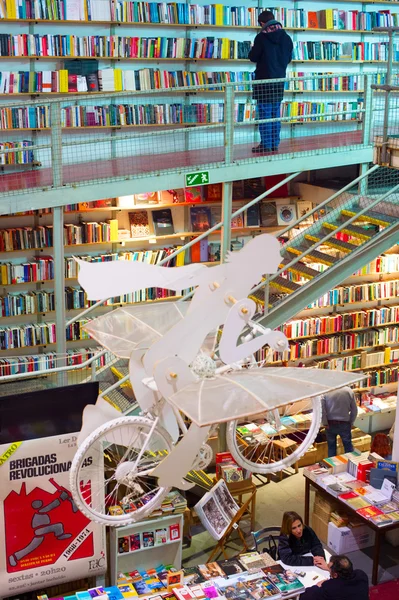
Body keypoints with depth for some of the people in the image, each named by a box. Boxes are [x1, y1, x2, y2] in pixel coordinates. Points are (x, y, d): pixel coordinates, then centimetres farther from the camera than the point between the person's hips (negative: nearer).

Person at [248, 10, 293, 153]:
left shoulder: (262, 37, -11)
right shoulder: (286, 38, 5)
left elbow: (253, 57, -6)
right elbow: (288, 59, 14)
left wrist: (253, 50, 15)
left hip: (264, 80, -5)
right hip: (279, 80, 5)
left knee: (264, 113, -3)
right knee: (276, 114, 11)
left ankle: (266, 145, -4)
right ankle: (275, 144, 12)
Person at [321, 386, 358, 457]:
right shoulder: (348, 391, -5)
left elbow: (322, 409, -12)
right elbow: (354, 410, 1)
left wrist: (325, 423, -4)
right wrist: (351, 423, 12)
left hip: (330, 424, 0)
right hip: (344, 424, 0)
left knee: (331, 447, 13)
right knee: (348, 446, 14)